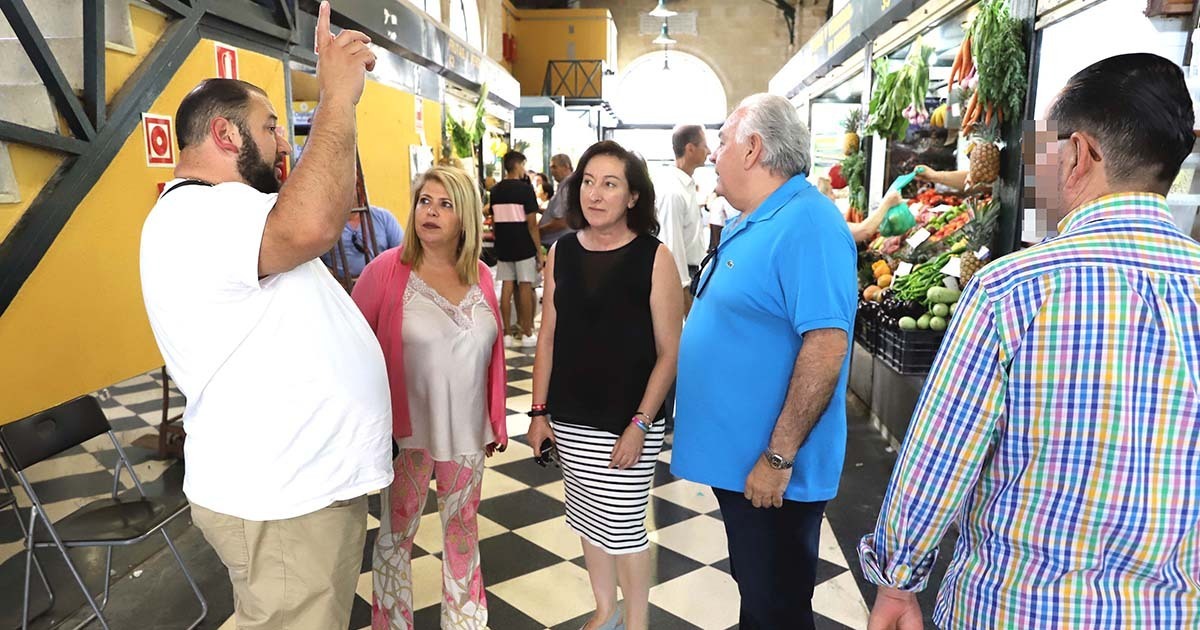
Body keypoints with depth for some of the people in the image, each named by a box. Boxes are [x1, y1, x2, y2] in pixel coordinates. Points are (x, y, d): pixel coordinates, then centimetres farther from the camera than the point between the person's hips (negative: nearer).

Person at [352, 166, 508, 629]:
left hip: (467, 429, 4)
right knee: (396, 531, 12)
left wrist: (495, 422, 11)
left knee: (462, 527, 19)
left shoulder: (481, 278, 1)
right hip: (408, 429, -4)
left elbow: (492, 355, 9)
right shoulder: (386, 270, -12)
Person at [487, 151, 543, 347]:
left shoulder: (496, 190, 7)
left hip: (503, 246, 5)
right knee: (525, 288, 1)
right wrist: (540, 252, -8)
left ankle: (507, 334, 10)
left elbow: (493, 223, 11)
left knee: (507, 287, 7)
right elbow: (531, 224, -12)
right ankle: (527, 334, 6)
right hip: (524, 246, -5)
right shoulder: (525, 189, -10)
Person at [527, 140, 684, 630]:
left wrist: (640, 424, -15)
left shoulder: (654, 258, -10)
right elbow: (548, 339, 6)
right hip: (570, 419, 5)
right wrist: (539, 412, 4)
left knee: (623, 526, 4)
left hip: (628, 422, -4)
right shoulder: (562, 251, 2)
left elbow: (670, 352, -10)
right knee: (587, 519, 18)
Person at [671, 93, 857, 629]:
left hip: (769, 470, -9)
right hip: (734, 455, 9)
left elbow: (825, 347, -27)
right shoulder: (752, 223, 10)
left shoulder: (807, 225, -21)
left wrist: (779, 457, -25)